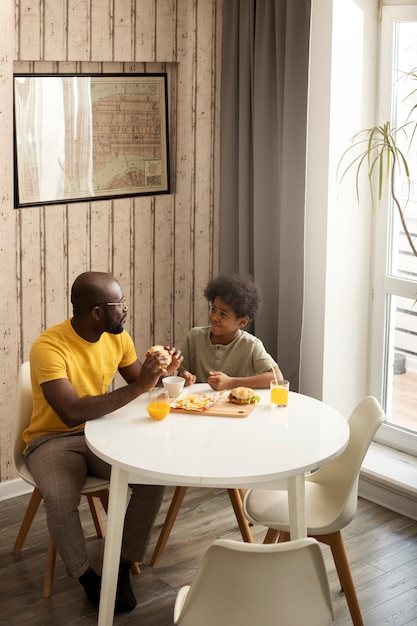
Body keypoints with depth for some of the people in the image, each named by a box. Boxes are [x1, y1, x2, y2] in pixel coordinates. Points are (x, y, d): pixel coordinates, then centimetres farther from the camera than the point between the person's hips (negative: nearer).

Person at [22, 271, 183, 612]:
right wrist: (139, 386, -37)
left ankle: (123, 567, -5)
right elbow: (72, 413, -36)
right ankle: (86, 575, -6)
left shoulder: (117, 336, -4)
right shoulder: (49, 347, -25)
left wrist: (160, 372, -12)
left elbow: (138, 382, 12)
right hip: (53, 439, -5)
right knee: (60, 499, -34)